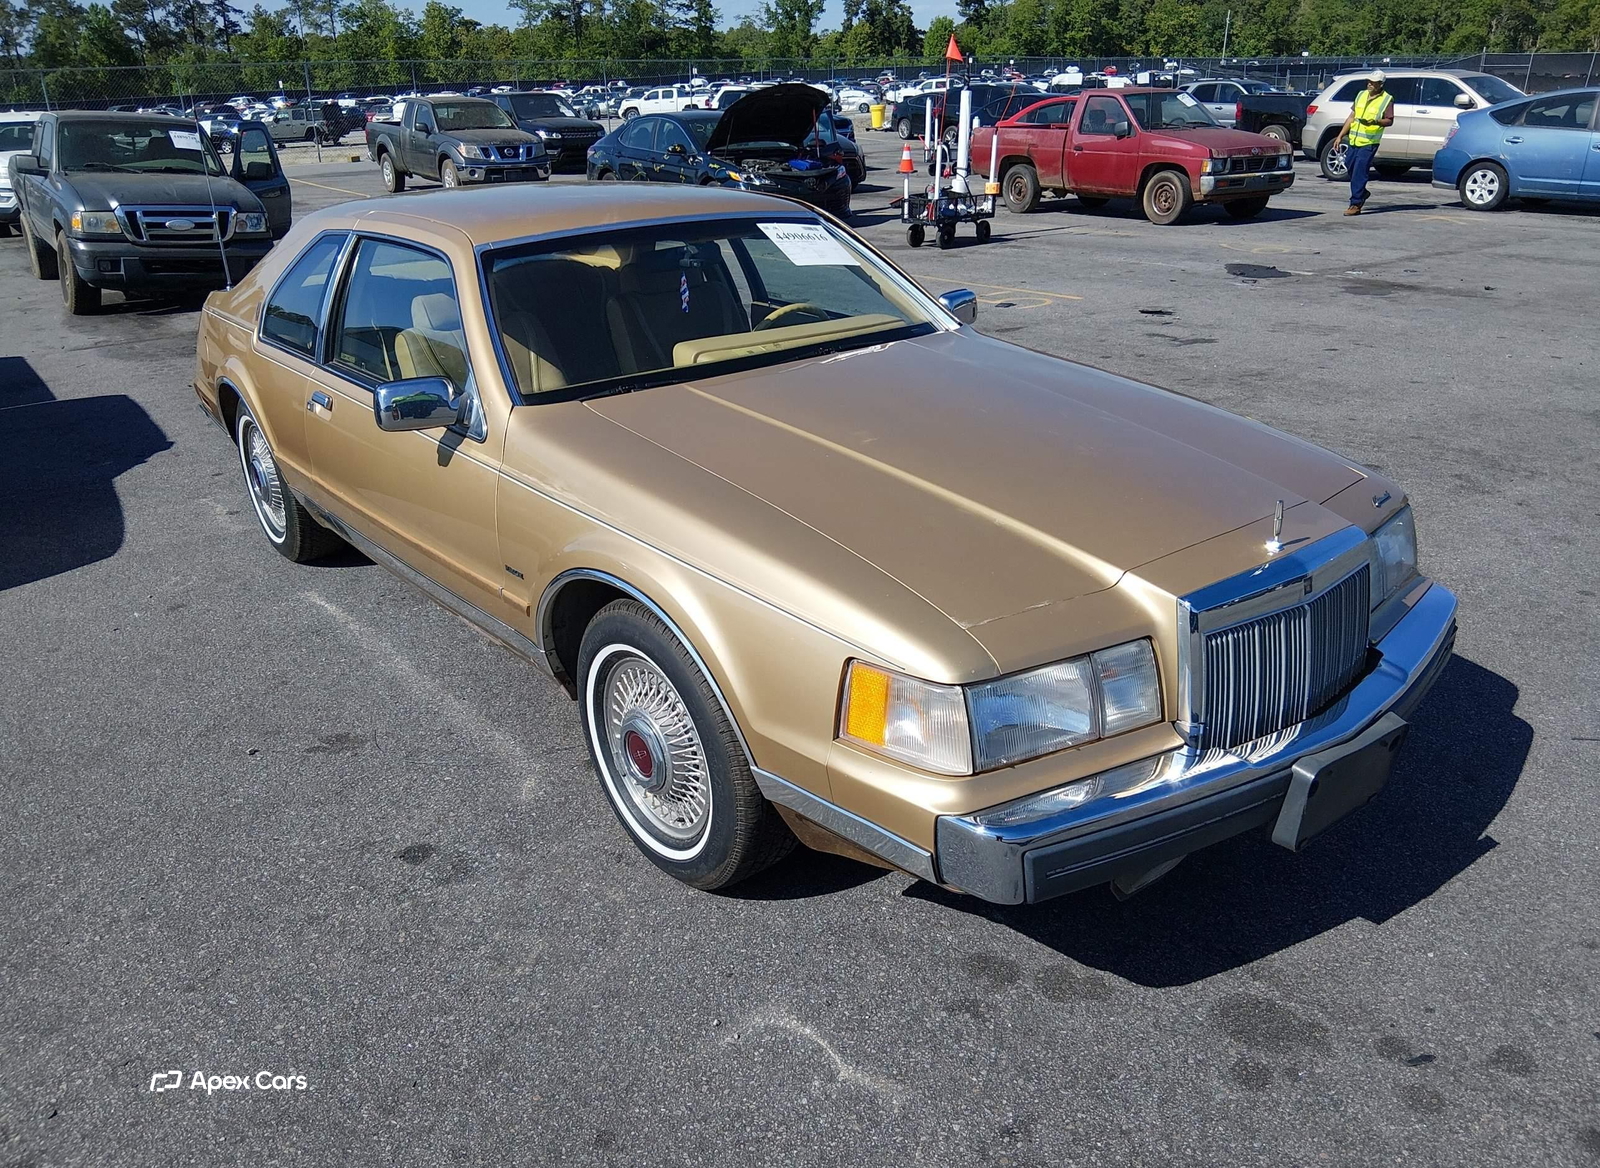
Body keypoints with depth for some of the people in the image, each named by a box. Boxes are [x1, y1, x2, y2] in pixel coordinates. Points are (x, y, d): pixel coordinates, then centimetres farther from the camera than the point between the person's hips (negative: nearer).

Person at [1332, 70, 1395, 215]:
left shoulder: (1387, 99, -4)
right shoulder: (1361, 95, 14)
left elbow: (1389, 121, -7)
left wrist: (1375, 122, -26)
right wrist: (1340, 136, 14)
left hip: (1368, 143, -6)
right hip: (1353, 140, 6)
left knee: (1359, 174, -10)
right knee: (1350, 169, 13)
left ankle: (1355, 204, -6)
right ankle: (1362, 193, 34)